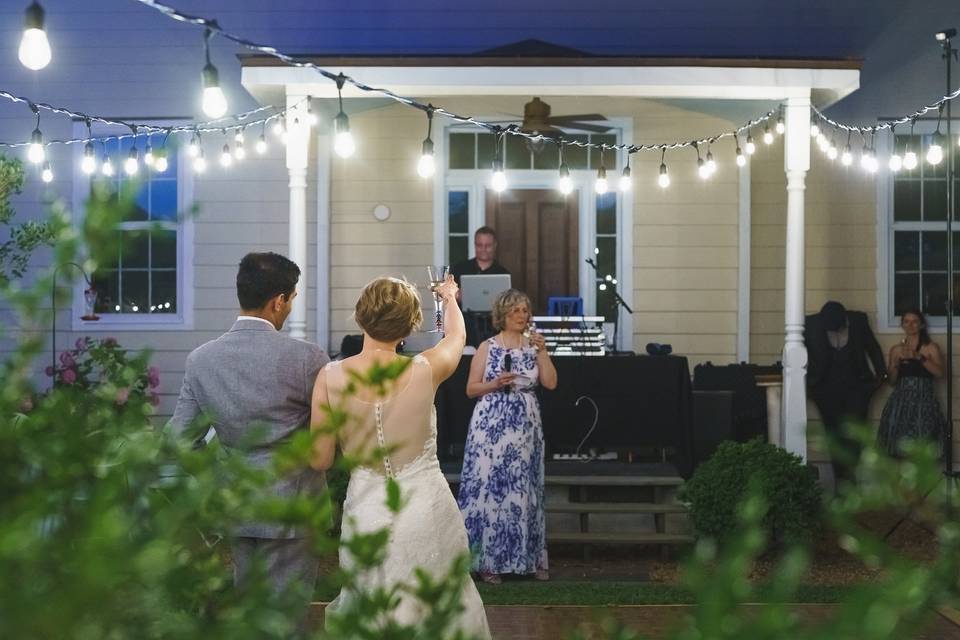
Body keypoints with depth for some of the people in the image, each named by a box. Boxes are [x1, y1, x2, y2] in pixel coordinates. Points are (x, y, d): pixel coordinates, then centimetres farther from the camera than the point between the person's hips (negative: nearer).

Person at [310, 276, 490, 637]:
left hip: (366, 510, 1)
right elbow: (456, 335, 15)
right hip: (427, 509, 0)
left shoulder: (330, 378, -11)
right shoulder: (425, 370, -10)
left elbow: (320, 460, -5)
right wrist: (449, 297, 36)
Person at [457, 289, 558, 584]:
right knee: (489, 487, -4)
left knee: (523, 489, 7)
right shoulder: (487, 347, 0)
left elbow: (551, 383, -1)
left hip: (525, 426, 3)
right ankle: (487, 560, 3)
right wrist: (496, 384, -16)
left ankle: (529, 558, 15)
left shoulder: (533, 346, 8)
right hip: (492, 425, -3)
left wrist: (542, 351, -8)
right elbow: (471, 389, 0)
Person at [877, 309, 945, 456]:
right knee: (900, 444, -6)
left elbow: (939, 373, -11)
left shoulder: (931, 347, 4)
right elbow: (891, 380, 12)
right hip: (900, 401, 3)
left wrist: (918, 357, -18)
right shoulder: (895, 349, 13)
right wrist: (896, 363, -5)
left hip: (923, 401, -3)